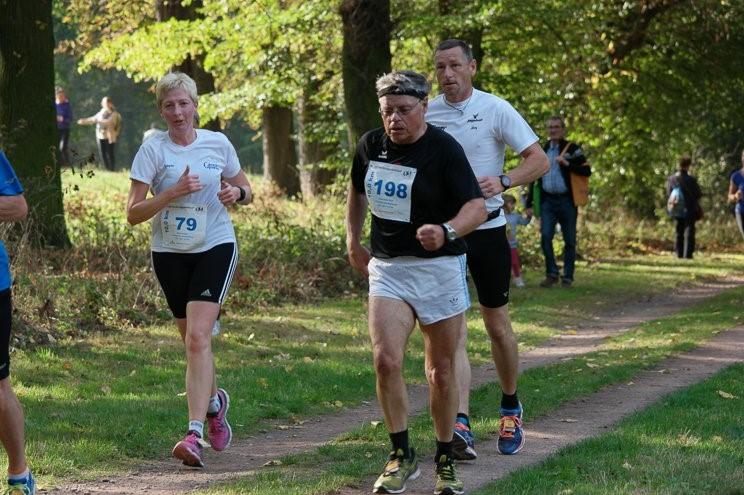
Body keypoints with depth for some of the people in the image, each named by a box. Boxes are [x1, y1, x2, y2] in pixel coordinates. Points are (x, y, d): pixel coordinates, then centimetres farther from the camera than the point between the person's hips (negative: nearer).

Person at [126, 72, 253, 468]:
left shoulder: (218, 144, 0)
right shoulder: (153, 149, -6)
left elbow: (244, 190, 15)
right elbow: (133, 213, -9)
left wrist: (237, 192, -9)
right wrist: (174, 192, -22)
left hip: (215, 247, -2)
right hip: (170, 253, 2)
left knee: (198, 338, -17)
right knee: (194, 342, 12)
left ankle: (194, 435, -22)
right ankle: (214, 401, 43)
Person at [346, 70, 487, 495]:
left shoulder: (445, 149, -13)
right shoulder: (371, 145, 3)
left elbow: (478, 206, -19)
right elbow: (358, 191, 23)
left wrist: (448, 231, -39)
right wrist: (354, 242, 19)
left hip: (439, 268, -3)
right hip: (387, 268, 3)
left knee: (442, 371, 5)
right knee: (386, 360, -14)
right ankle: (402, 456, 0)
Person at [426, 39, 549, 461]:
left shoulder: (495, 109, -6)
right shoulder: (427, 114, 4)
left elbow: (539, 160, -8)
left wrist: (503, 181, -25)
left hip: (488, 230, -1)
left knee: (498, 326, 9)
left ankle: (511, 409, 31)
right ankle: (461, 428, -17)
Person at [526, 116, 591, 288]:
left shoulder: (572, 149, 2)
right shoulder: (542, 151, 14)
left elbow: (587, 171, -6)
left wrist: (567, 164, -19)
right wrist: (529, 204, 13)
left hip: (567, 201, -2)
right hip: (547, 201, 2)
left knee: (569, 241, 2)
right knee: (545, 237, -12)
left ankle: (567, 277, 11)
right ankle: (551, 274, -2)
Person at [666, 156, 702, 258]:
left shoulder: (671, 179, -5)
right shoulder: (690, 180, -18)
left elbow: (668, 194, 3)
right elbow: (699, 194, -10)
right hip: (690, 210, -4)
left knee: (679, 232, 15)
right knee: (689, 232, 2)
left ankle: (679, 253, 15)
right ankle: (687, 254, -2)